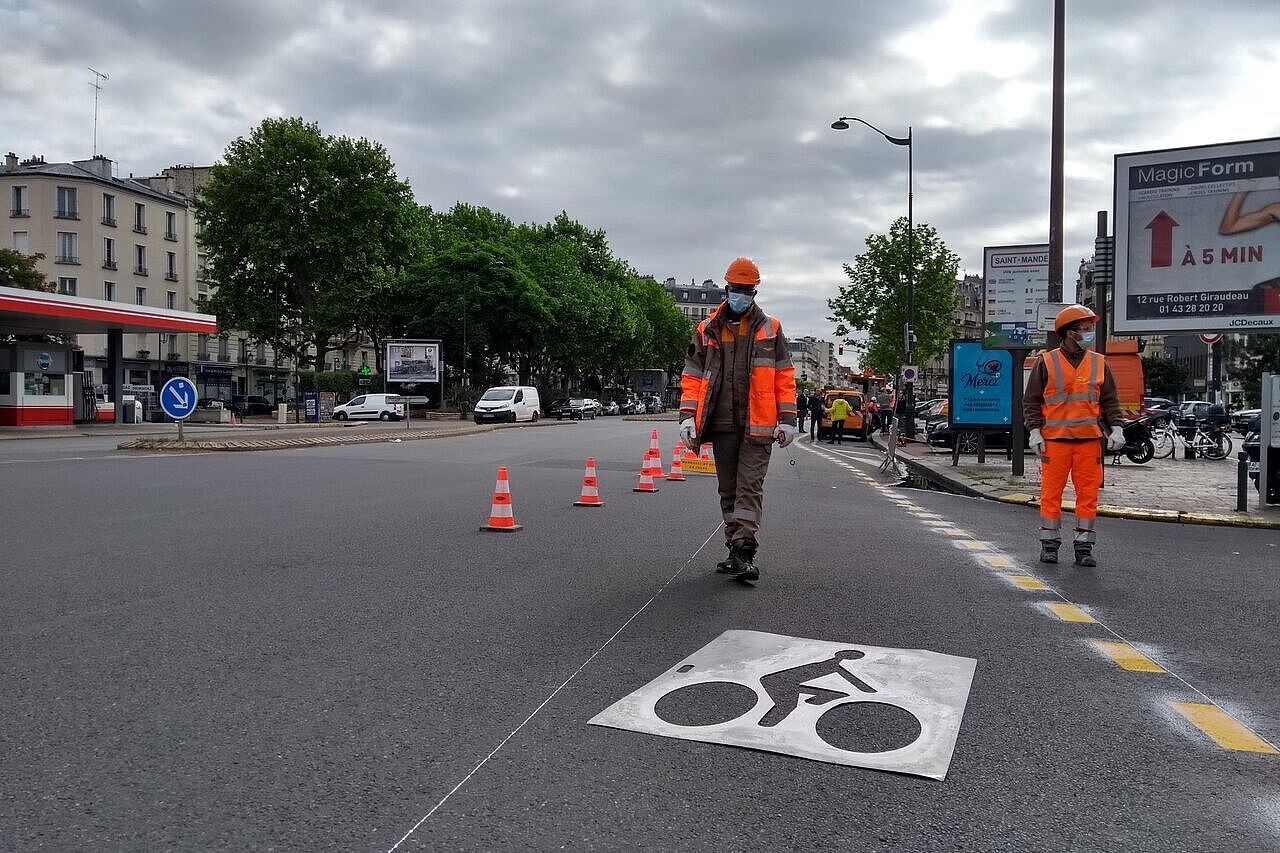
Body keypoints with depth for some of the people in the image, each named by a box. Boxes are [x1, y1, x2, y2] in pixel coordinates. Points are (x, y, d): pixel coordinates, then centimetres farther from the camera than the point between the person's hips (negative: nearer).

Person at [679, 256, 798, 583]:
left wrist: (787, 418, -1)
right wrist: (688, 416, -2)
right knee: (728, 489, 9)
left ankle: (744, 552, -12)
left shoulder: (770, 329, 7)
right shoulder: (707, 330, 10)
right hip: (722, 424, 3)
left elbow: (784, 376, 6)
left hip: (757, 424, -3)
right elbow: (692, 376, 9)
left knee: (749, 488, -9)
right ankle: (736, 551, 19)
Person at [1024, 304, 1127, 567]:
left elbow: (1110, 400, 14)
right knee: (1051, 492, 1)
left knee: (1088, 493, 3)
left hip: (1089, 438, 3)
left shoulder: (1099, 363, 11)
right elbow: (1031, 400, 3)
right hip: (1054, 438, -3)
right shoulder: (1046, 362, 2)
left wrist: (1116, 428, 1)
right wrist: (1035, 431, -7)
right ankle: (1049, 545, 12)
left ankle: (1084, 547, 11)